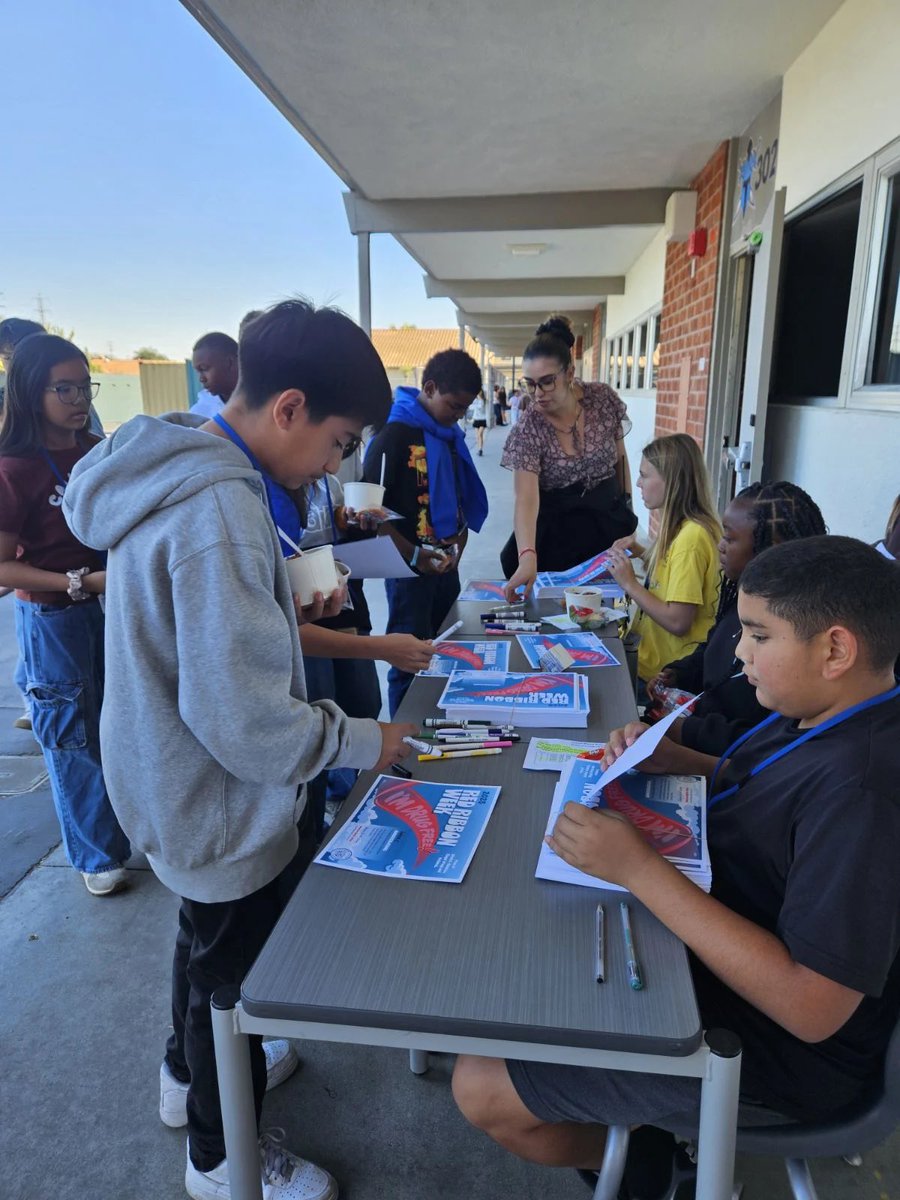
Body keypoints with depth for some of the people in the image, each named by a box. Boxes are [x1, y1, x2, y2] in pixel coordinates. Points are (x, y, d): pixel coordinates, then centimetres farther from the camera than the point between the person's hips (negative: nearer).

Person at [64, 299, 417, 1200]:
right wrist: (365, 741, -18)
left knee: (209, 941, 31)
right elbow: (245, 720, -32)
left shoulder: (177, 475, 0)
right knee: (234, 973, 15)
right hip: (221, 806, -9)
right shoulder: (219, 512, -32)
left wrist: (289, 612, 3)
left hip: (181, 786, 10)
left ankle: (190, 1074, 57)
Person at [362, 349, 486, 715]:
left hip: (448, 565, 7)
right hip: (410, 569, -7)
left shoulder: (450, 435, 11)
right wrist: (412, 556, -18)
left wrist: (458, 547, 5)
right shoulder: (392, 433, -12)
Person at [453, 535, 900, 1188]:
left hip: (775, 1051, -9)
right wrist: (679, 761, -5)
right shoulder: (821, 716, -4)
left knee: (482, 1089, -8)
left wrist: (641, 869, -35)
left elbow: (812, 1008, -33)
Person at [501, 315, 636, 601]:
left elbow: (620, 457, 4)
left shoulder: (603, 399, -12)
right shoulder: (527, 430, -20)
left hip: (608, 521, 2)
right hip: (558, 529, -2)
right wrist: (527, 558, -45)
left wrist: (627, 508, 8)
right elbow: (526, 499, -30)